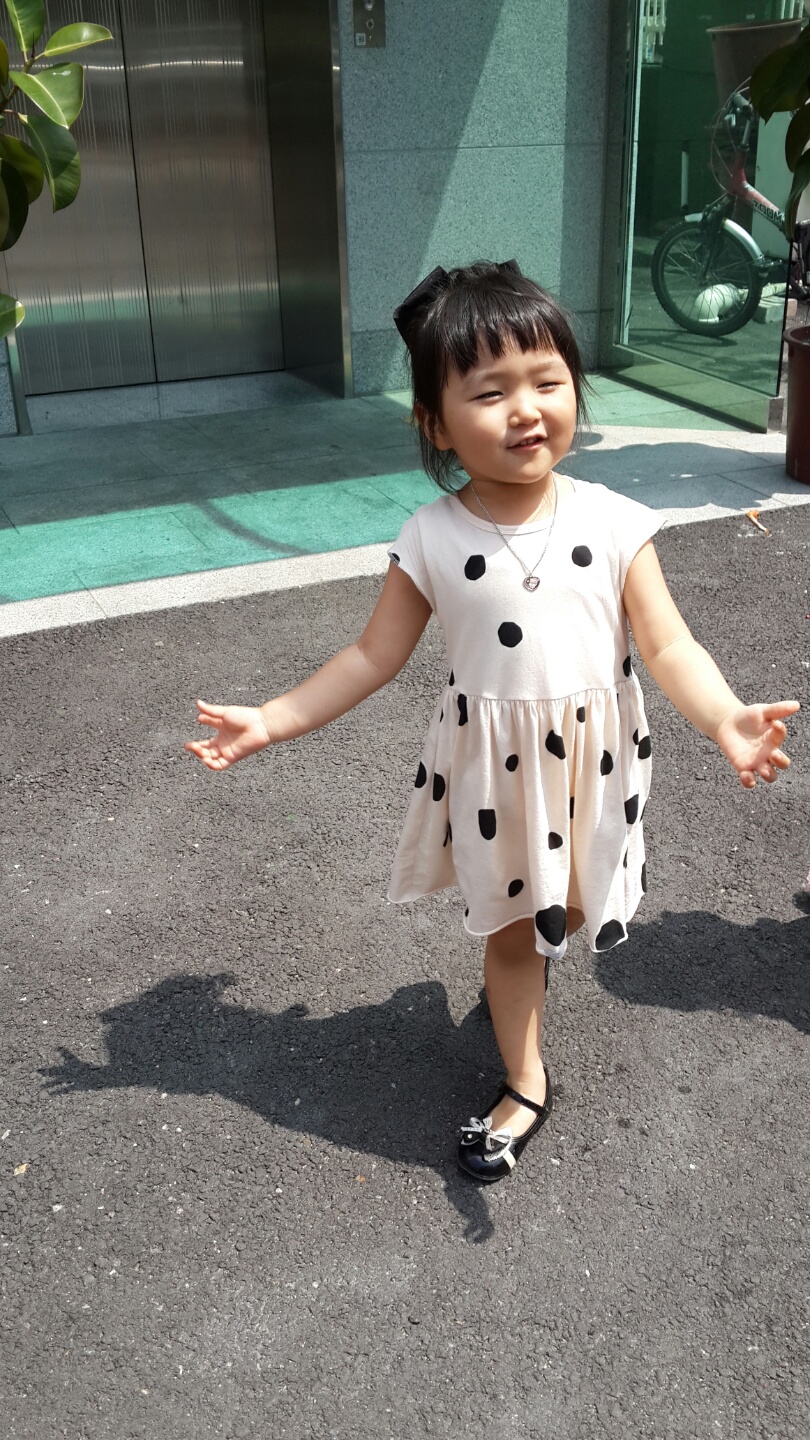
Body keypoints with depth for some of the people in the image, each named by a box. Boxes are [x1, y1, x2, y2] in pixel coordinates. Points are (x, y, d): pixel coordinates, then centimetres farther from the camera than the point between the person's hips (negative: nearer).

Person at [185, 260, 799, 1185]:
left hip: (593, 759, 1)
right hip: (492, 769, 0)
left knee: (577, 907, 23)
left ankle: (551, 931, 62)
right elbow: (374, 658, -5)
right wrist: (269, 722, -7)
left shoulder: (615, 523, -14)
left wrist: (725, 719, -32)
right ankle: (525, 1084, 38)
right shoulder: (430, 540, -13)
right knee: (509, 931, 16)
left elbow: (666, 644, -14)